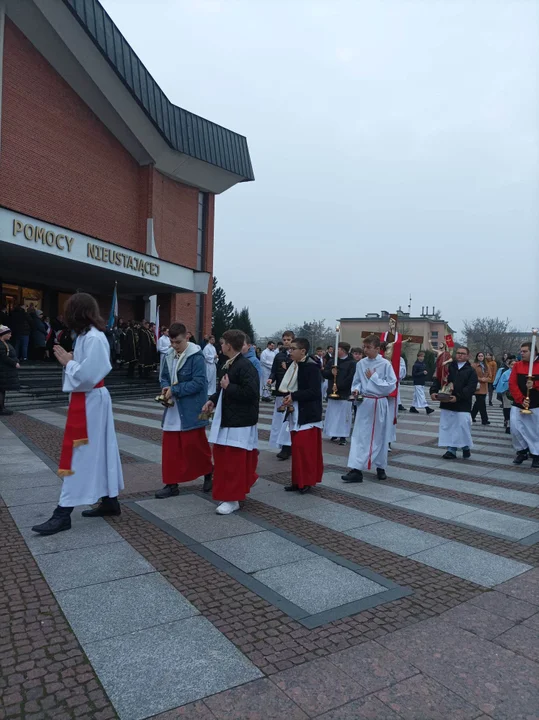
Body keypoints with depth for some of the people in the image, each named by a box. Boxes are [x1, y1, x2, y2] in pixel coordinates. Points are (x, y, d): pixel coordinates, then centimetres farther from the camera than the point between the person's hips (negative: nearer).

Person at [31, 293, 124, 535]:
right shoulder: (86, 336, 12)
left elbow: (88, 375, -25)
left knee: (79, 456, -5)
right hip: (88, 400, 10)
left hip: (89, 402, -10)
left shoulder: (93, 338, -19)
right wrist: (70, 360, 4)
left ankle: (63, 514, 2)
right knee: (99, 452, 15)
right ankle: (109, 501, 26)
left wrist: (68, 362, -12)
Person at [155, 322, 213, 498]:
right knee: (170, 447, 7)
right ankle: (171, 484, 17)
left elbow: (198, 383, -19)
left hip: (191, 410, -6)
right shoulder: (168, 355, 6)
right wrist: (165, 388, -6)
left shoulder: (196, 356, -14)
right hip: (173, 409, 6)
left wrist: (174, 390, -19)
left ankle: (208, 473, 26)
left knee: (193, 445, 1)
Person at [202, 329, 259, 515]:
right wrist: (213, 400, 4)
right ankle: (230, 493, 38)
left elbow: (250, 393, -27)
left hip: (239, 422, -10)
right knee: (222, 458, 19)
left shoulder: (245, 366, -20)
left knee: (234, 462, -1)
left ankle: (232, 499, 10)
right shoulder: (228, 365, 10)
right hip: (226, 419, 10)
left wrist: (228, 387, -19)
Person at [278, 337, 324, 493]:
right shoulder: (294, 366, 9)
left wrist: (293, 396, -18)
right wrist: (287, 397, -5)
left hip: (307, 415, -8)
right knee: (297, 448, 12)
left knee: (306, 448, -5)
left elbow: (314, 391, -20)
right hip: (295, 414, 8)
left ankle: (307, 481, 8)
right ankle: (298, 480, 20)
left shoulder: (311, 366, -14)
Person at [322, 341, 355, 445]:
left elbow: (351, 378, -15)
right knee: (332, 415, 10)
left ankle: (343, 437, 7)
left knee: (343, 415, -1)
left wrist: (339, 386, -17)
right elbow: (324, 373, 9)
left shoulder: (351, 363, -7)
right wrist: (331, 372, -11)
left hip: (344, 394, -6)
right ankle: (334, 435, 21)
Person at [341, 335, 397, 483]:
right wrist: (356, 389, -9)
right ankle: (356, 470, -1)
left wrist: (374, 378, -16)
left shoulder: (385, 364, -9)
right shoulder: (361, 363, 2)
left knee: (379, 436, 10)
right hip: (364, 403, 3)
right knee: (359, 435, -2)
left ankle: (380, 468, 27)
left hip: (379, 404, -3)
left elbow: (391, 386, -12)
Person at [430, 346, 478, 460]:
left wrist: (458, 397, -23)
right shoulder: (448, 367, 10)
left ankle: (466, 447, 23)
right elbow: (437, 380, 3)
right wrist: (433, 391, -15)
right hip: (446, 404, 3)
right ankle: (451, 450, 11)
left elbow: (470, 388, -11)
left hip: (462, 405, -3)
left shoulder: (471, 371, 2)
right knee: (448, 427, 4)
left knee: (463, 426, 0)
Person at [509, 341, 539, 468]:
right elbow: (512, 384, -3)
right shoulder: (517, 365, 3)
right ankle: (522, 451, 16)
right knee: (515, 428, -4)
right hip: (518, 404, 2)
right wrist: (521, 399, -12)